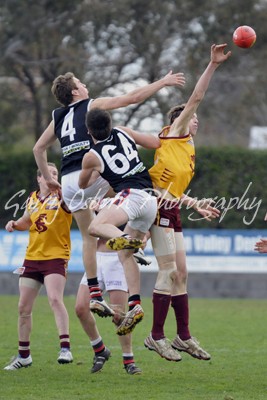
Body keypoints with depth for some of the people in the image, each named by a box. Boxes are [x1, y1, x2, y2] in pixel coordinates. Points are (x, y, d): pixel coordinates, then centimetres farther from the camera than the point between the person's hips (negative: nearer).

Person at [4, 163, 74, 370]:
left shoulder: (62, 197, -5)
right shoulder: (32, 199, 11)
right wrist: (15, 224, 9)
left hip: (55, 258, -6)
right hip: (32, 258, 6)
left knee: (55, 299, -27)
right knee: (24, 308, 9)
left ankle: (65, 348, -28)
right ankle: (24, 355, 23)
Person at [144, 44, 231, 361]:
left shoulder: (190, 153, 27)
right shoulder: (174, 134, 5)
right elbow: (196, 97, -3)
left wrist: (196, 205, 26)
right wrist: (213, 65, -5)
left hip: (171, 210, 9)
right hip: (157, 204, -9)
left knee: (180, 273, 9)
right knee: (169, 271, -11)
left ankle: (183, 337, 14)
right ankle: (156, 336, -7)